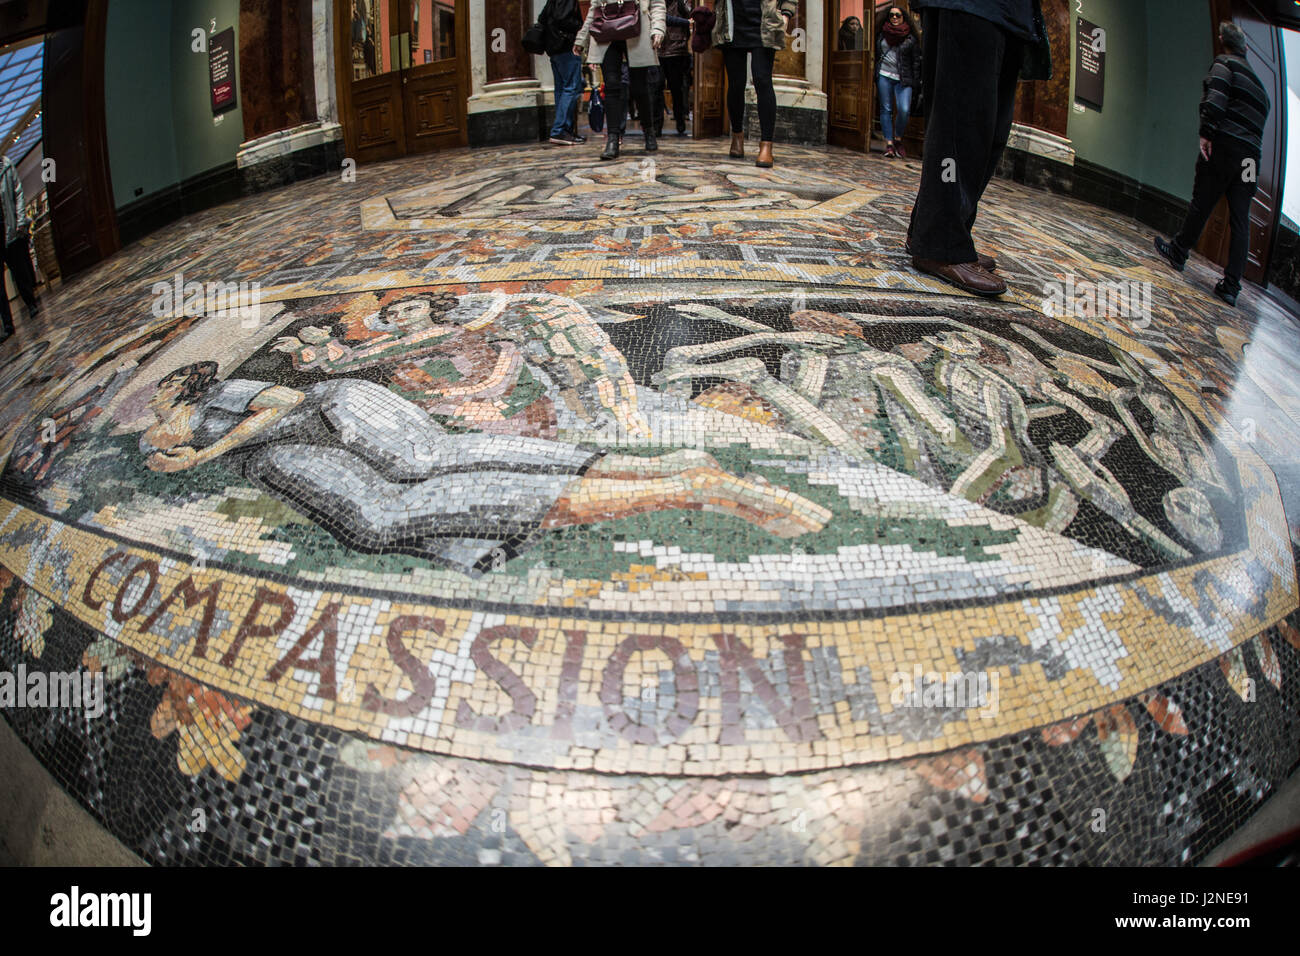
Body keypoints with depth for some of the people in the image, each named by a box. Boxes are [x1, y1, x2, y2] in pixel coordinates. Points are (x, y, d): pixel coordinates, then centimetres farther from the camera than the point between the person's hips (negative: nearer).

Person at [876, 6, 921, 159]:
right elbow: (877, 55, 18)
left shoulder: (910, 37, 7)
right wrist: (876, 75, 11)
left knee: (904, 110, -17)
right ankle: (889, 144, 2)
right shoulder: (882, 35, 13)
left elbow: (916, 60, 6)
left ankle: (898, 139, 4)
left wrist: (915, 81, 0)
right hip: (884, 76, 2)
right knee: (886, 109, -1)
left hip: (903, 79, -2)